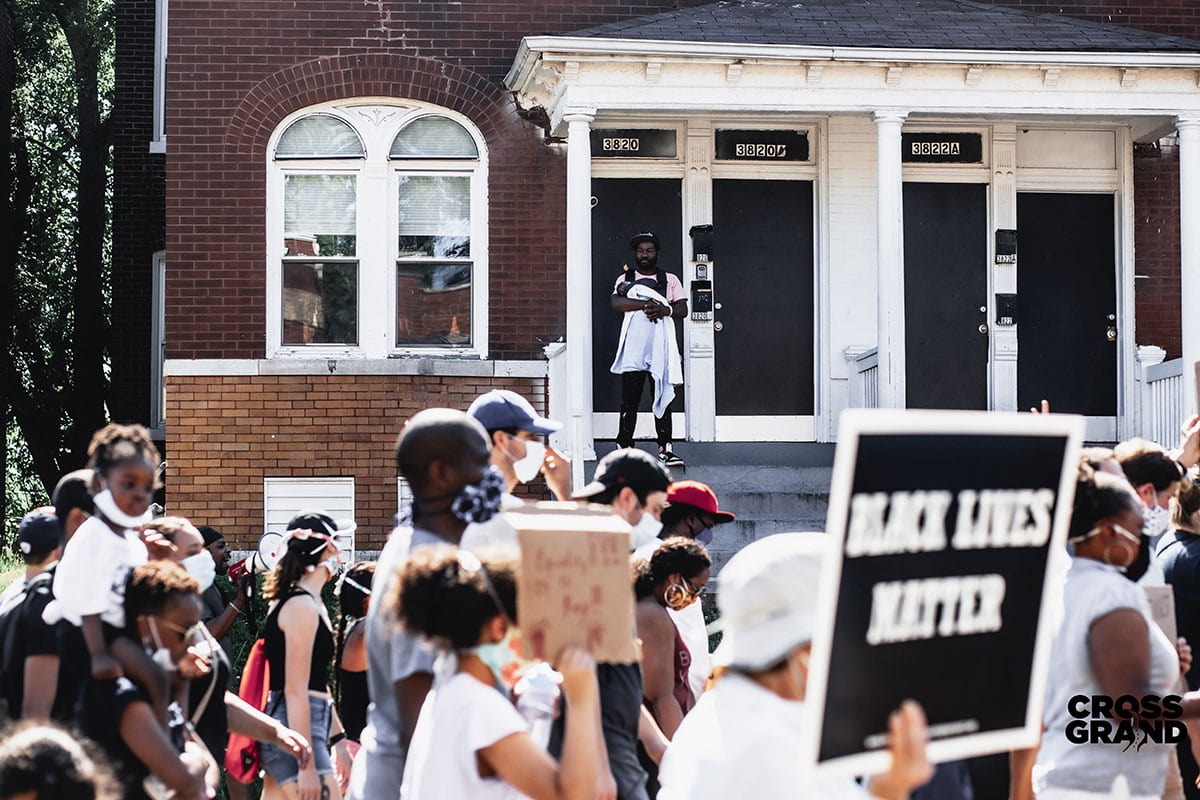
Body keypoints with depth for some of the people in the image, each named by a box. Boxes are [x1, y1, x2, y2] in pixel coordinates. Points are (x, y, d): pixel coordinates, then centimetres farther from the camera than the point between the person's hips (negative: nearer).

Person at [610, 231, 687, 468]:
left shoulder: (670, 280, 14)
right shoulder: (625, 279, 12)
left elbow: (682, 309, 4)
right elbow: (616, 302, -8)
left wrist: (665, 309, -16)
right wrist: (646, 304, -17)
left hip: (661, 347, 1)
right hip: (633, 348, -1)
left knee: (663, 399, 1)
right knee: (629, 400, -1)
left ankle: (665, 449, 2)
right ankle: (625, 447, 1)